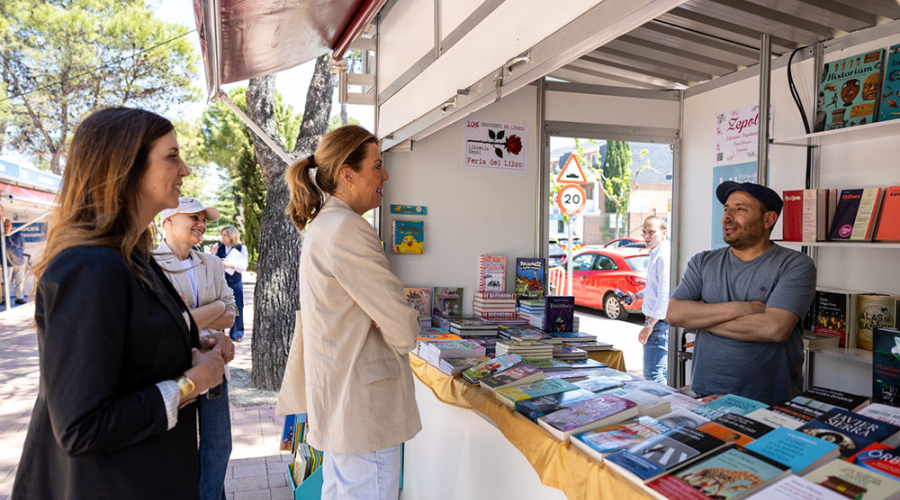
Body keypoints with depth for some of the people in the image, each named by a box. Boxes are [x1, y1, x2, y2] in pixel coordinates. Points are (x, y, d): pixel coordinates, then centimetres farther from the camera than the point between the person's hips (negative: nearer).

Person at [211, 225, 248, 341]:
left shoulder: (241, 248, -1)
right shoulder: (218, 246, 4)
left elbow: (243, 267, -6)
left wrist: (230, 265, -19)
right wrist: (213, 255, -13)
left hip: (235, 283, -1)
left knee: (236, 308, 1)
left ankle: (236, 333, 13)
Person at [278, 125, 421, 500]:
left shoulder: (321, 226, 11)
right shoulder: (348, 231, -22)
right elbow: (404, 329, -20)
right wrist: (403, 336, -1)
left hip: (336, 403, 10)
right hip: (364, 410, -10)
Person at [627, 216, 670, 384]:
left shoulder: (665, 255, -16)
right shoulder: (655, 254, 17)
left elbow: (665, 293, -23)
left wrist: (650, 325, -23)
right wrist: (637, 296, 14)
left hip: (660, 323, -11)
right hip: (655, 321, 11)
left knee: (653, 375, -9)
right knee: (661, 372, 19)